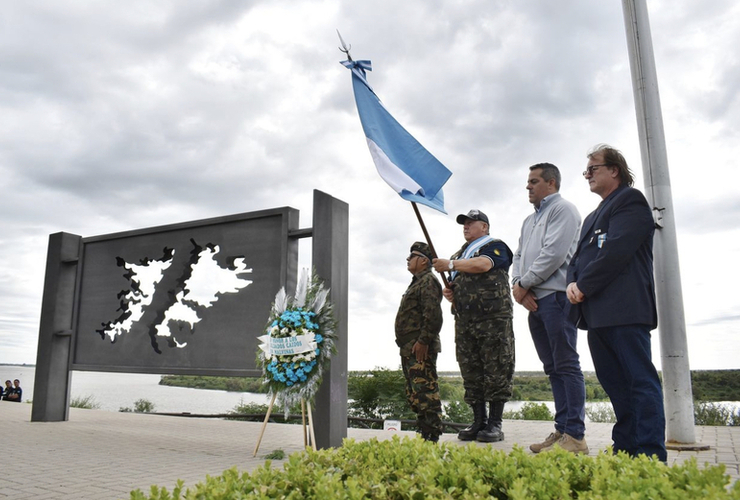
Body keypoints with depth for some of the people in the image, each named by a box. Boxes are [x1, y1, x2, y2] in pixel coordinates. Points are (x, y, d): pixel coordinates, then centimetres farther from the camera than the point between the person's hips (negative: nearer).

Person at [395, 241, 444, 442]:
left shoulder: (428, 281, -9)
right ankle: (424, 431, 21)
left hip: (421, 349, -11)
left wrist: (423, 341, -23)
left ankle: (432, 435, -7)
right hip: (409, 349, 11)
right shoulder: (417, 282, 23)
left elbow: (433, 314, -21)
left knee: (425, 391, -10)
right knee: (414, 393, 14)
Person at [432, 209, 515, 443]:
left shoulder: (495, 246, 3)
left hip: (493, 319, -7)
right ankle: (478, 422, 13)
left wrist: (450, 265, -9)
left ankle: (495, 424, 0)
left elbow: (482, 265, -18)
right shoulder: (460, 253, 26)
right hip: (464, 321, 7)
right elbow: (456, 286, 31)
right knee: (471, 374, 6)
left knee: (496, 372, -5)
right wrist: (448, 292, 7)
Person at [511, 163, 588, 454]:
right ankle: (562, 430, 14)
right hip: (535, 300, 9)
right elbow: (519, 257, 19)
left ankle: (575, 436, -6)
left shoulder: (562, 209, -2)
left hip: (556, 296, -9)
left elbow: (553, 254, -14)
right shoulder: (530, 220, 26)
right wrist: (517, 285, -1)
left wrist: (523, 283, -9)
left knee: (566, 365, -8)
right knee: (552, 368, 9)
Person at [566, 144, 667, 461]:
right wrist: (572, 282, -1)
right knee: (614, 384, 10)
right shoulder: (593, 217, 28)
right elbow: (579, 256, 20)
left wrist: (584, 286, -12)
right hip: (597, 313, 9)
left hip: (624, 310, -9)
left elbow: (616, 250, -14)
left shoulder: (630, 201, -1)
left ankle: (650, 455, -6)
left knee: (640, 381, -8)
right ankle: (626, 449, 17)